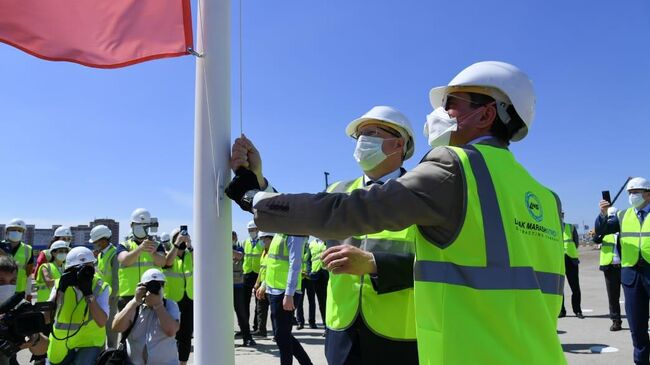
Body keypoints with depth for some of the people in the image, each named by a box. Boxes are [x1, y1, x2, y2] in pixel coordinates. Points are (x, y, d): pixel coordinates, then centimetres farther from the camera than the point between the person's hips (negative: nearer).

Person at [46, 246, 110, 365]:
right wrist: (60, 289, -28)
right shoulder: (60, 284, -9)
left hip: (89, 342, -3)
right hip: (61, 342, 3)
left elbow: (102, 322, -25)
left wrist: (88, 293, -30)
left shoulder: (100, 287, -15)